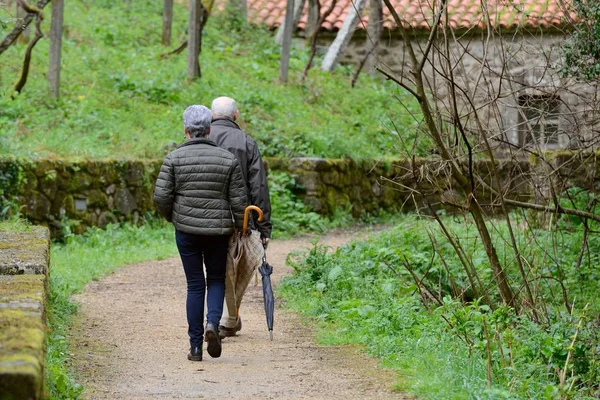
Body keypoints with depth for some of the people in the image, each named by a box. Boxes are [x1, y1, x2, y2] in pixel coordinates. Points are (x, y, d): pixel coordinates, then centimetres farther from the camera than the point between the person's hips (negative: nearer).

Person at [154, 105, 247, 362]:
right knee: (216, 280, 16)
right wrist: (240, 227, 12)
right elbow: (238, 200, -1)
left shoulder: (174, 158, -4)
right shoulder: (228, 160, -1)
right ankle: (212, 323, -11)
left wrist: (171, 216, 11)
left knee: (195, 285, 8)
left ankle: (195, 346, 7)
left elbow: (161, 196, -8)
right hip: (218, 230, 0)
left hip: (186, 229, 0)